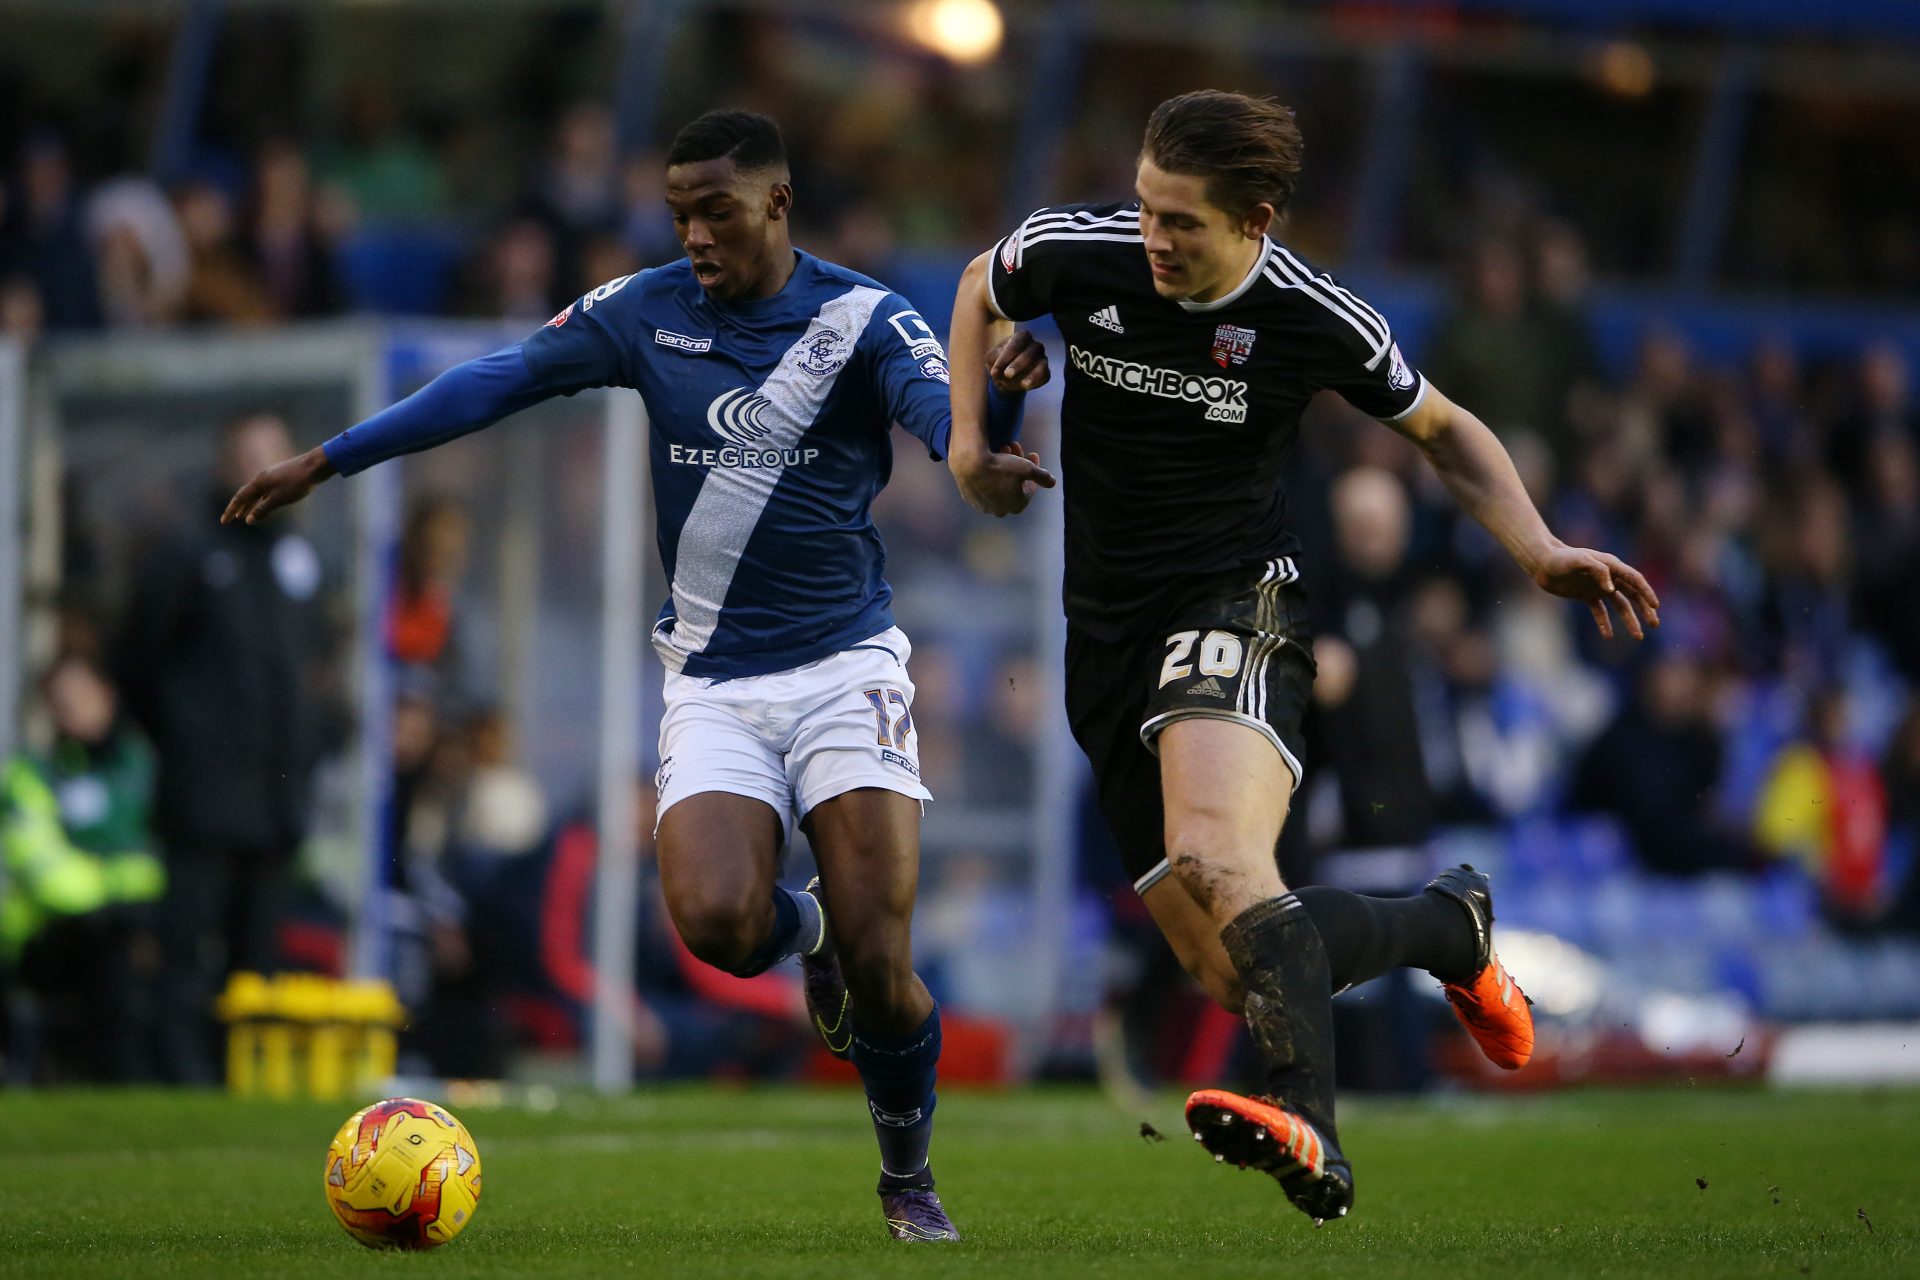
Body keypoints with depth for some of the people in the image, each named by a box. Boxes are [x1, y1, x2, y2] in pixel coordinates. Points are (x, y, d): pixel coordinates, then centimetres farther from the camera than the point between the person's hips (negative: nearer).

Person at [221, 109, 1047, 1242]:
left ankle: (909, 1172, 15)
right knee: (714, 922, -24)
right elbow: (497, 383, 10)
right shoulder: (646, 312, 3)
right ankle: (805, 929, 14)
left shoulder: (861, 320, -5)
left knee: (880, 962, -13)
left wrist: (997, 395, -45)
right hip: (714, 682, 2)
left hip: (845, 665, -2)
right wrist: (328, 460, 10)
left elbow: (951, 423, -20)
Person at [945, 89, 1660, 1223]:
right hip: (1108, 639, 5)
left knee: (1218, 867, -35)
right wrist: (968, 440, 8)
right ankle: (1450, 928, 27)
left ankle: (1310, 1135, -50)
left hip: (1235, 609, -5)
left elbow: (1444, 430, 10)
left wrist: (1541, 553, -3)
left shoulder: (1317, 321, -9)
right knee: (1234, 972, 1)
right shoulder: (1075, 253, -4)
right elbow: (980, 293, 21)